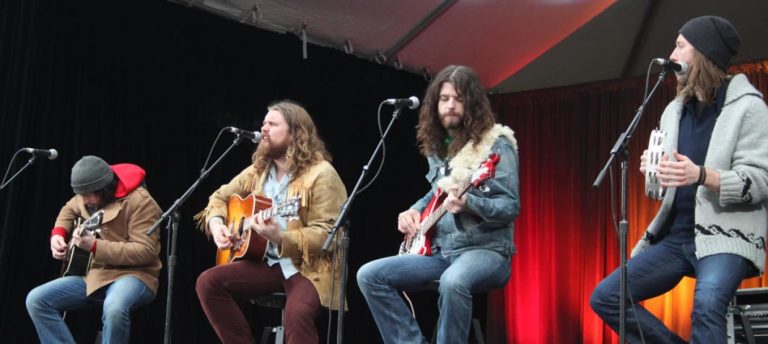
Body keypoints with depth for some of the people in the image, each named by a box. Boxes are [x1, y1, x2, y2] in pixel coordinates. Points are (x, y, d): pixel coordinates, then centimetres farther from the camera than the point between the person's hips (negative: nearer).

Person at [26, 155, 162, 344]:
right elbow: (69, 210, 28)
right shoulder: (89, 194, 5)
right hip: (92, 273, 8)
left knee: (114, 308, -41)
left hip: (132, 274, -8)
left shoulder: (139, 202, -19)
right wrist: (58, 233, 6)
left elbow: (146, 252, -24)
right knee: (36, 300, -8)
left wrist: (95, 246, -29)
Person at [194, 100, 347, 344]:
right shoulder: (259, 169, 10)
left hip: (308, 267, -7)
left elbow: (327, 235, -18)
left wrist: (280, 238, -31)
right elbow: (221, 196, 21)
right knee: (208, 282, -13)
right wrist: (216, 223, -1)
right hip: (267, 262, 7)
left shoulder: (321, 174, -12)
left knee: (297, 312, -36)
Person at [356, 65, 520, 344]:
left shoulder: (497, 145, -8)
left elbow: (511, 207, -15)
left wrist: (469, 204, -32)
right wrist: (414, 211, 9)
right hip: (440, 251, 7)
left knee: (453, 281, -40)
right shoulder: (437, 146, 13)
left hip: (486, 250, -7)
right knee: (369, 275, -10)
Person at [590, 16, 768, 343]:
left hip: (726, 236, -7)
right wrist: (655, 170, -3)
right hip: (675, 236, 7)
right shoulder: (675, 110, 13)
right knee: (606, 297, -2)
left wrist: (701, 175, -30)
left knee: (706, 305, -35)